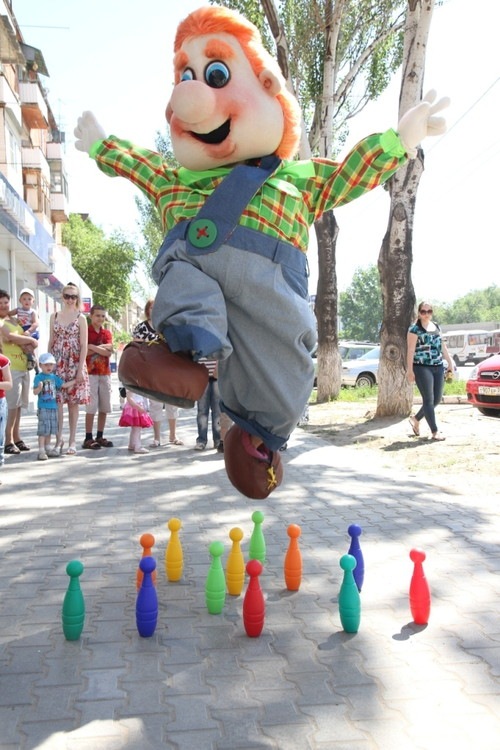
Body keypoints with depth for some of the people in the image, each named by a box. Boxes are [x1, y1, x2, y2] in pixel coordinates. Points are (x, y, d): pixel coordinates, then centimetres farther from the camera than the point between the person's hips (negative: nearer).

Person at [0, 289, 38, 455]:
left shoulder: (13, 320, 19)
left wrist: (18, 339, -9)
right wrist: (30, 340, -5)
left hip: (23, 366, 8)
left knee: (19, 404, 11)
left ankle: (16, 437, 18)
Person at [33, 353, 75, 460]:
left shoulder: (54, 377, 9)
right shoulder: (38, 377, -8)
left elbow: (64, 385, 18)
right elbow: (35, 392, -12)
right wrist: (39, 387, -32)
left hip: (53, 407, 6)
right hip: (43, 407, -6)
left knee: (51, 429, 13)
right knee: (43, 429, -7)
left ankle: (48, 448, 25)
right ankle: (41, 451, -4)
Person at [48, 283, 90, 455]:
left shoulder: (81, 318, 0)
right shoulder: (54, 316, 10)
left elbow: (84, 345, -4)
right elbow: (51, 341, 12)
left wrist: (80, 368, -11)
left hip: (75, 363, -2)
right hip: (57, 363, 2)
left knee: (73, 402, 2)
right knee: (57, 401, -5)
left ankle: (72, 441, 9)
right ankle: (59, 438, 4)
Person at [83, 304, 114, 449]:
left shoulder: (107, 333, 13)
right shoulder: (85, 331, -1)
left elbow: (109, 352, -2)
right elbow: (84, 351, -14)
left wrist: (93, 347, -12)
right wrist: (102, 348, -9)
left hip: (105, 373, 5)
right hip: (90, 372, -5)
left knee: (105, 407, 6)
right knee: (91, 406, -8)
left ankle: (100, 436, 15)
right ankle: (88, 438, -4)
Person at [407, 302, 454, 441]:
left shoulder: (436, 327, 15)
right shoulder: (414, 329, -4)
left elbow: (443, 346, 21)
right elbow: (410, 351, -9)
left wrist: (450, 363, 18)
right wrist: (410, 370, -15)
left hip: (438, 367, 7)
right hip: (422, 368, -7)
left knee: (437, 399, 8)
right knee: (429, 399, -5)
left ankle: (416, 419, 29)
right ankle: (435, 432, 1)